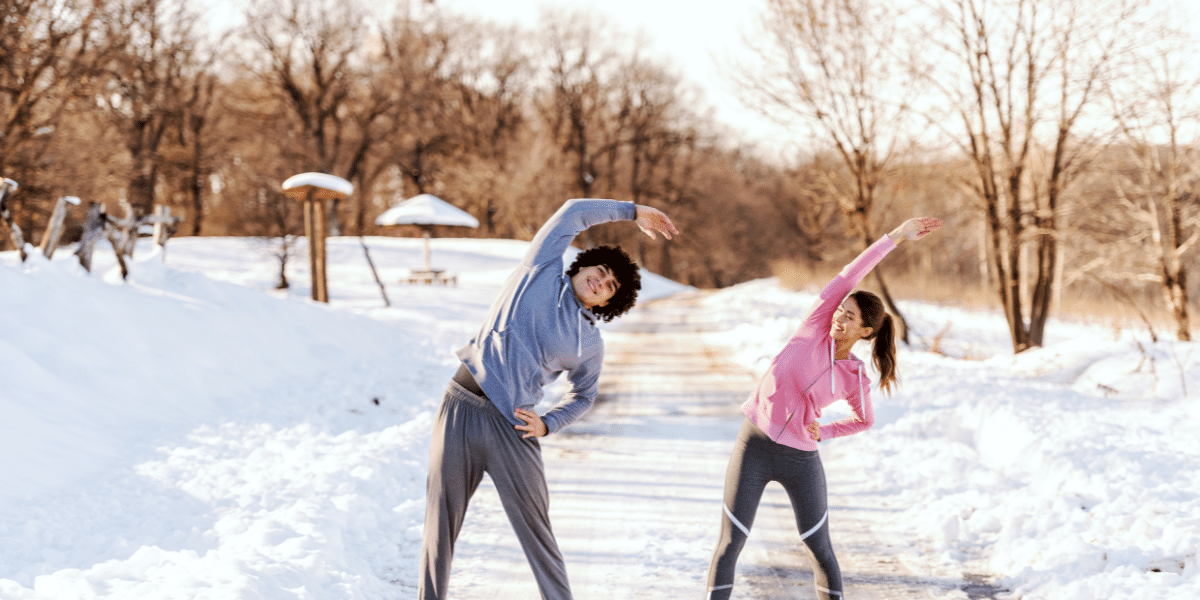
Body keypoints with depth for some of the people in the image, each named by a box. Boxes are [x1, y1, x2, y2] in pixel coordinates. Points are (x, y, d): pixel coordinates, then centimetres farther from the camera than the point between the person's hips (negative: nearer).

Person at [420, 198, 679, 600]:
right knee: (441, 522, 4)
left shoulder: (591, 345, 9)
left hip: (511, 426, 0)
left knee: (536, 531, 2)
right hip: (460, 410, 0)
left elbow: (584, 396, 21)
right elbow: (573, 214, 6)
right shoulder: (541, 271, 6)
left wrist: (548, 425, 3)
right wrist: (631, 212, 14)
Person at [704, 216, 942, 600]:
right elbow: (849, 276, -8)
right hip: (754, 445, 0)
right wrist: (894, 237, -9)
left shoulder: (856, 379, -2)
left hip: (800, 459, 1)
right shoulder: (817, 326, -5)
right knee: (730, 544, -1)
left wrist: (823, 433, 3)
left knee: (821, 550, 7)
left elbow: (865, 421, 17)